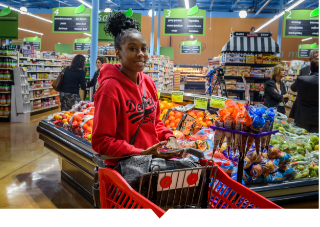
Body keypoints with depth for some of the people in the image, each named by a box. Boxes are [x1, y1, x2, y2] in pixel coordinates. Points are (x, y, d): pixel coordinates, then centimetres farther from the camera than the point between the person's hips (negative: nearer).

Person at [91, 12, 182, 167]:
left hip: (155, 158, 6)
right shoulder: (110, 87, -15)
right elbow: (100, 142, -15)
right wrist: (143, 153, -19)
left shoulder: (148, 83, 6)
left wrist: (169, 138, -1)